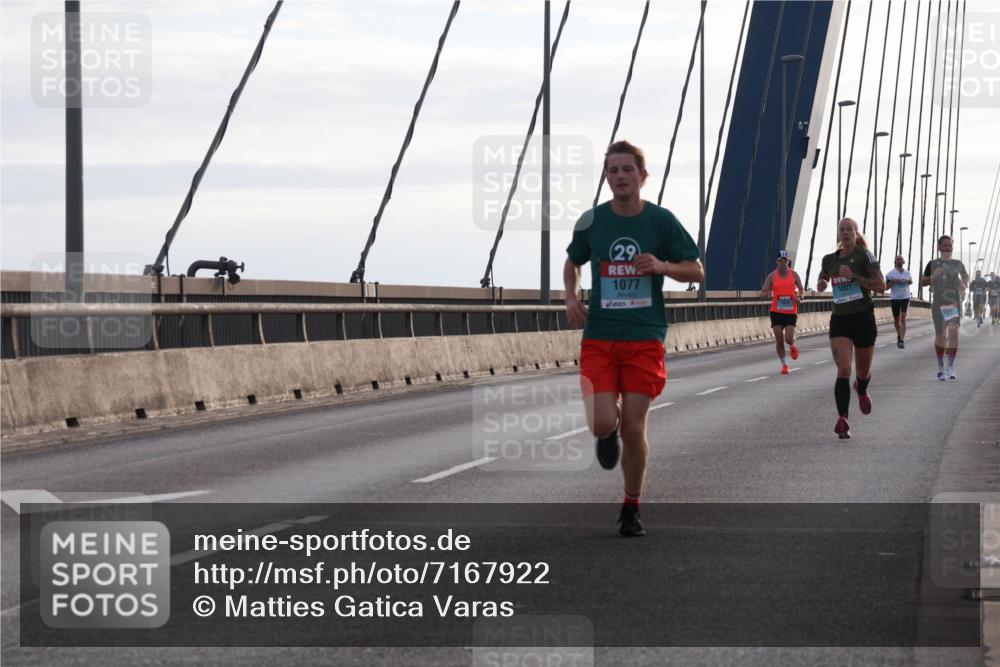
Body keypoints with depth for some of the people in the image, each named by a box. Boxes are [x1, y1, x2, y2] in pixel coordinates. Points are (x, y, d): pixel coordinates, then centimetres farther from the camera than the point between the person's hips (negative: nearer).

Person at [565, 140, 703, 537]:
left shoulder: (661, 221, -2)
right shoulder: (592, 221, 2)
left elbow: (696, 271, 4)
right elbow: (573, 262, 20)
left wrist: (662, 266, -16)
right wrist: (571, 298, 2)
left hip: (644, 339, -1)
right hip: (599, 337, 1)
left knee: (633, 429, -3)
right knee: (602, 425, -13)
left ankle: (631, 509, 16)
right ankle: (609, 435, 27)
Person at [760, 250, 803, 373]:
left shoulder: (794, 275, 3)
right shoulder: (772, 276, 0)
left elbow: (801, 288, 16)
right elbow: (763, 293, -1)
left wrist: (799, 296, -6)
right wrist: (766, 294, -26)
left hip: (791, 312, 0)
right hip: (776, 312, 0)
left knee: (789, 339, -11)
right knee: (779, 340, -3)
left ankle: (792, 346, 27)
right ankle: (784, 364, 14)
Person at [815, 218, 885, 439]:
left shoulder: (864, 256, -5)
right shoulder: (830, 260, 8)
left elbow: (881, 286, -13)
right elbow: (822, 282, 28)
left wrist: (853, 276, -20)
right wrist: (821, 284, 3)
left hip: (863, 318, -2)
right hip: (839, 319, 2)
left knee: (863, 371, 14)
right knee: (843, 370, -17)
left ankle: (861, 390, 52)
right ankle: (843, 420, -26)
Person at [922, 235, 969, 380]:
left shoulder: (958, 264, 8)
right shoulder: (933, 264, 4)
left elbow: (965, 275, 25)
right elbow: (923, 282, 4)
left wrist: (964, 284, 4)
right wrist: (934, 276, -14)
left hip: (955, 302, 0)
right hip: (938, 302, 0)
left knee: (953, 331, -16)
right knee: (940, 335, 3)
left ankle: (951, 367, -14)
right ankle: (941, 367, 20)